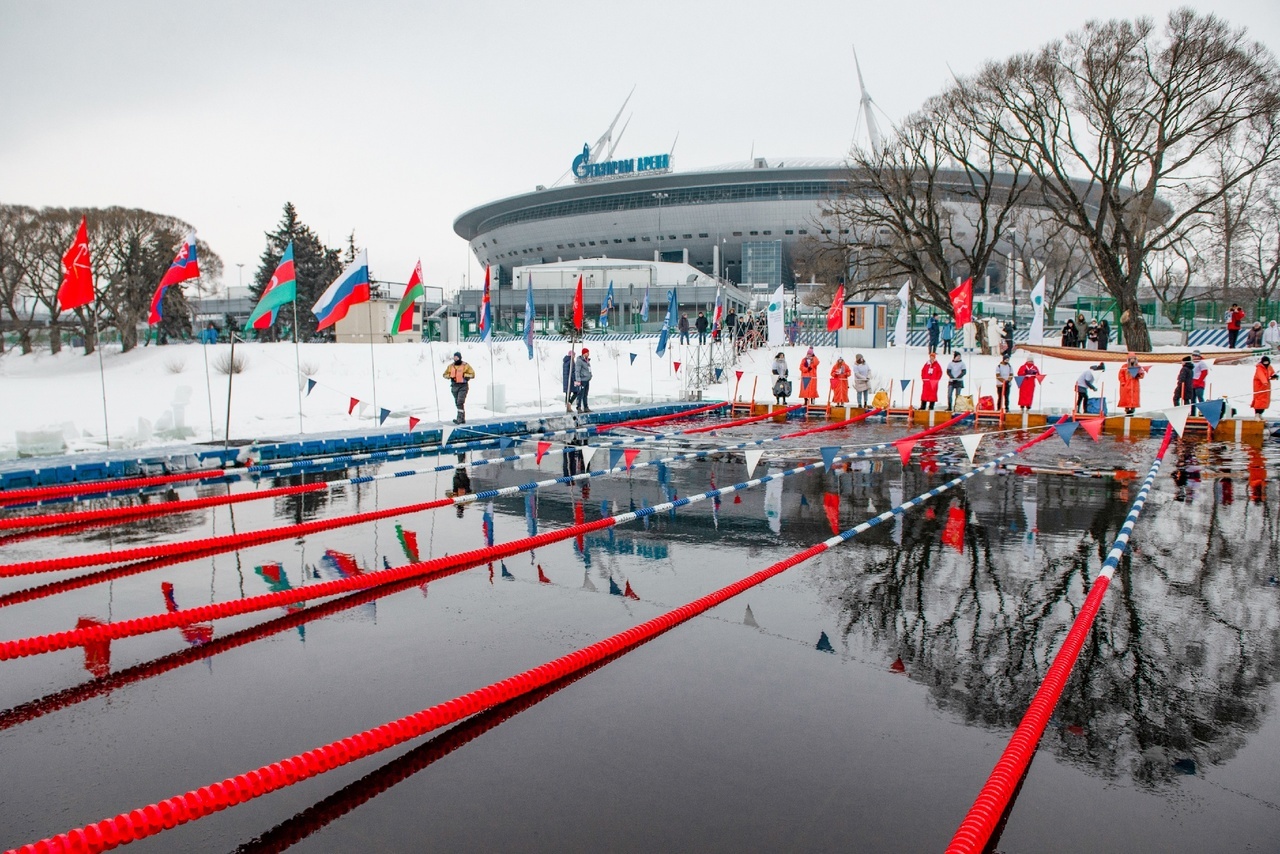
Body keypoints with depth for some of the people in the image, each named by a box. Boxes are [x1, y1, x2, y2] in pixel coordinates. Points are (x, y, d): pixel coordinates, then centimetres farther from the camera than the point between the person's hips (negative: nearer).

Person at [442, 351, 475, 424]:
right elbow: (445, 374, 16)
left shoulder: (465, 365, -3)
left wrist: (465, 375, -15)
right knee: (457, 403, 9)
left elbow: (472, 374, -3)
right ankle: (462, 419, 18)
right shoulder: (450, 366, 9)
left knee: (460, 403, -17)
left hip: (463, 386, -5)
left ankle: (459, 419, -20)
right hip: (454, 386, 5)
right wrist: (450, 376, -4)